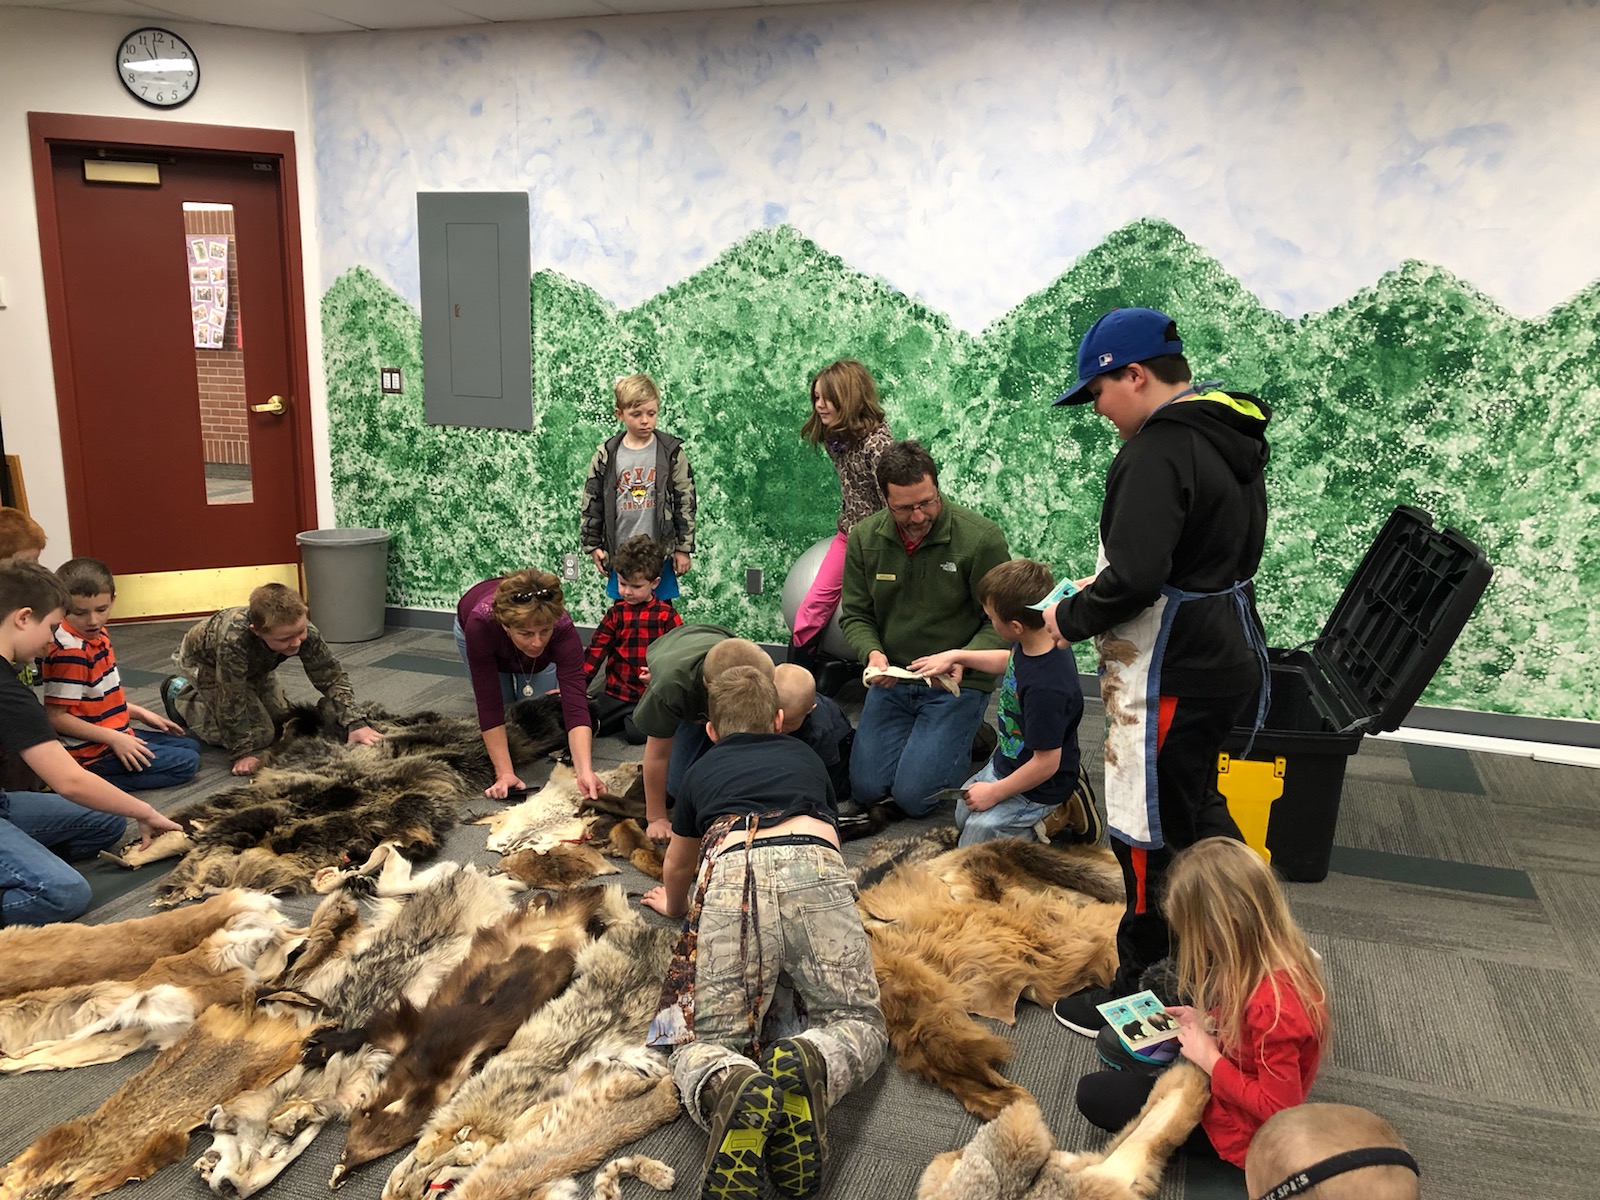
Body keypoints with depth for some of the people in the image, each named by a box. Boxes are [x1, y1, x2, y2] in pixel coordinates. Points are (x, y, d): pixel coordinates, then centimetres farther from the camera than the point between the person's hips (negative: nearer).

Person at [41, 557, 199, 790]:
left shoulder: (97, 637, 4)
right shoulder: (70, 652, -24)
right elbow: (56, 717, -24)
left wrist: (141, 714, 12)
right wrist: (113, 738, -24)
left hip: (115, 736, 10)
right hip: (93, 752, -10)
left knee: (190, 746, 20)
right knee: (187, 763, -11)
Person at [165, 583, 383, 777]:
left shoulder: (302, 630, -33)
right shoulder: (234, 640, -46)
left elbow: (333, 678, -23)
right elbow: (232, 703, -36)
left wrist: (355, 722, -34)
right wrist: (245, 752, -30)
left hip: (252, 665, 5)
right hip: (204, 661, -5)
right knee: (259, 734, -11)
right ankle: (180, 695, 9)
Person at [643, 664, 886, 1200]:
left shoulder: (701, 771, 35)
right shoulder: (806, 759, 38)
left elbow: (676, 867, 50)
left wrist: (673, 905, 73)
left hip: (729, 875, 0)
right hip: (815, 868, 1)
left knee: (706, 1041, 8)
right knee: (858, 1021, 15)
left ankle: (729, 1087, -30)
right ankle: (810, 1063, -22)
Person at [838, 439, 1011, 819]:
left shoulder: (982, 538, -15)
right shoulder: (865, 538, -3)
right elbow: (855, 615, 4)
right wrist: (873, 653, -17)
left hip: (956, 685, -4)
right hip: (891, 680, 4)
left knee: (912, 795, -11)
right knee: (866, 787, -3)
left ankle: (968, 741, 19)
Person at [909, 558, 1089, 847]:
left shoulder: (1046, 688, -40)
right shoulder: (1032, 644, -13)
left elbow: (1046, 763, -31)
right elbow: (1011, 662, 15)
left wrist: (995, 793, -18)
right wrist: (957, 656, 9)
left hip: (1036, 788, -10)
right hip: (1004, 763, 10)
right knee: (962, 815, 27)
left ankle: (1060, 819, 3)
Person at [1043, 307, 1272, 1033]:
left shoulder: (1159, 450, -22)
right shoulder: (1231, 437, 10)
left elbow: (1135, 579, -30)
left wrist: (1070, 617, -12)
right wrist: (1104, 586, 12)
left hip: (1174, 674, -10)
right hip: (1229, 654, 10)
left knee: (1150, 835, 5)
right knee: (1196, 811, 26)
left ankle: (1137, 993, 21)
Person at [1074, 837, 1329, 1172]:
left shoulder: (1272, 1006, -40)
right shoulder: (1281, 954, -11)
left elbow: (1278, 1109, -30)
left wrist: (1209, 1059, -22)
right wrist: (1209, 1023, -1)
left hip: (1239, 1126, -10)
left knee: (1092, 1094, -6)